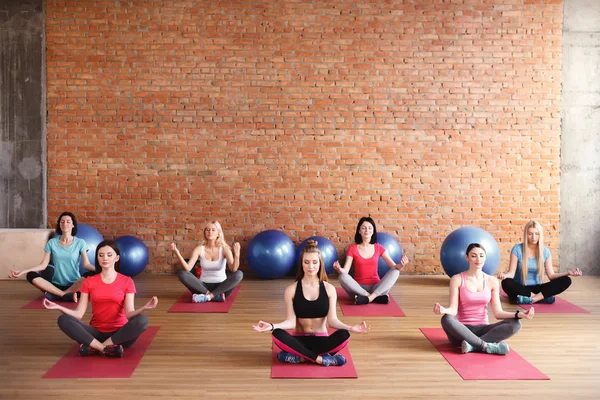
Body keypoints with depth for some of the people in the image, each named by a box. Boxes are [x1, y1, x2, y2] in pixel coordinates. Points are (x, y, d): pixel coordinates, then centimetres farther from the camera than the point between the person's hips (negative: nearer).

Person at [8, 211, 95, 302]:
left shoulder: (80, 243, 2)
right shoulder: (52, 243, 7)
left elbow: (86, 264, -8)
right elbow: (43, 264, 0)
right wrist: (23, 271, -15)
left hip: (74, 284, -2)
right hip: (56, 284, 2)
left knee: (92, 275, -32)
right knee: (31, 276, -23)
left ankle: (56, 295, -28)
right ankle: (67, 295, -31)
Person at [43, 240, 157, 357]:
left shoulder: (127, 281, 0)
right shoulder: (89, 282, 6)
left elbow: (129, 314, -9)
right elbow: (79, 314, 0)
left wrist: (144, 308, -30)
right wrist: (58, 307, -17)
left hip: (119, 333, -1)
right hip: (96, 333, 2)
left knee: (142, 320, -33)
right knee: (63, 320, -23)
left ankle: (94, 348, -27)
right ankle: (109, 348, -30)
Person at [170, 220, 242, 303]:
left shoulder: (224, 248, -9)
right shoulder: (199, 249, -4)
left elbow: (233, 270, -23)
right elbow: (187, 268, -17)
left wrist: (236, 255, -42)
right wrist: (177, 253, -31)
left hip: (221, 286, -2)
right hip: (204, 286, 2)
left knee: (239, 274, -29)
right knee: (182, 273, -23)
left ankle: (208, 296, -31)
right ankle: (216, 296, -28)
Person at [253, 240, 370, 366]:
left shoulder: (329, 289, 1)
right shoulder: (291, 290, -1)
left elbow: (332, 320, -6)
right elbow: (291, 321, -7)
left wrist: (350, 328, -24)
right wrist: (272, 326, -25)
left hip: (321, 340, 0)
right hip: (300, 340, 0)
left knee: (344, 335, -30)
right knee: (277, 335, -32)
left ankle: (300, 357, -24)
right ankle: (320, 358, -28)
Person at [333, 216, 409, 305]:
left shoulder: (379, 248, 4)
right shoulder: (353, 248, 1)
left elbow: (393, 266, -5)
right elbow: (345, 271, -8)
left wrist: (401, 266, -28)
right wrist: (339, 269, -32)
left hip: (376, 287, 1)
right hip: (358, 288, -1)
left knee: (395, 272, -23)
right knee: (343, 277, -31)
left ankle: (369, 298, -32)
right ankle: (377, 297, -29)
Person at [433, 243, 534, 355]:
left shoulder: (492, 281, 6)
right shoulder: (457, 279, -3)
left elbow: (498, 312, 2)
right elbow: (453, 309, -10)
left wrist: (518, 314, -16)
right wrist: (443, 310, -34)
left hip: (482, 330, 3)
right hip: (462, 331, -3)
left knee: (515, 324, -22)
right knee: (446, 319, -36)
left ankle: (473, 345, -31)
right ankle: (487, 346, -32)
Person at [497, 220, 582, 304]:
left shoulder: (545, 251, 3)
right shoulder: (517, 249, -6)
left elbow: (551, 275, 2)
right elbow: (511, 273, -10)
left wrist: (568, 273, -14)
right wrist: (504, 275, -33)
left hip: (536, 288, 3)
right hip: (520, 289, -3)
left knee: (566, 281, -18)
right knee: (506, 283, -37)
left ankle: (533, 299, -31)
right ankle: (542, 297, -27)